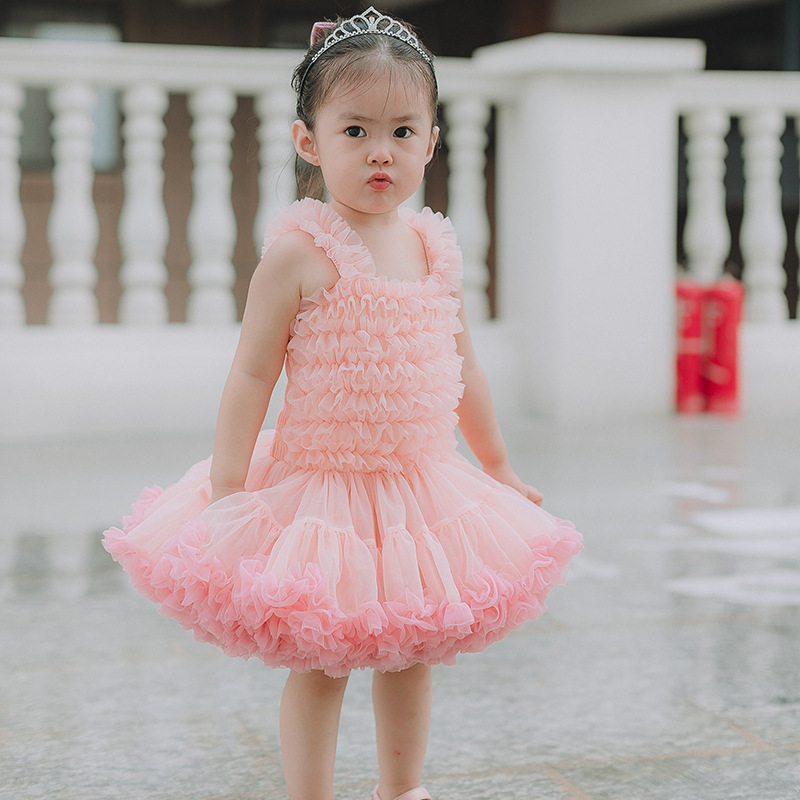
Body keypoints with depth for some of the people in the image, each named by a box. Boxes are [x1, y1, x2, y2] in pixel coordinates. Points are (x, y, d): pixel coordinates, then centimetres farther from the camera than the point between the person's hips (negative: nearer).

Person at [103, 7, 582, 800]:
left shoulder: (435, 249, 3)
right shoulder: (300, 252, -14)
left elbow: (461, 367, 14)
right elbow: (251, 376, -13)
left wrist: (498, 468, 21)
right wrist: (227, 491, -16)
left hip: (421, 487, 6)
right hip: (321, 487, -6)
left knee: (411, 651, 18)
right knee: (319, 662, 2)